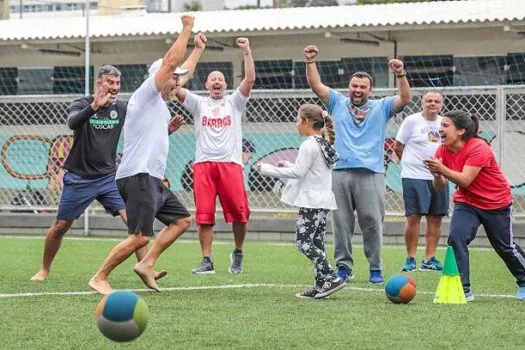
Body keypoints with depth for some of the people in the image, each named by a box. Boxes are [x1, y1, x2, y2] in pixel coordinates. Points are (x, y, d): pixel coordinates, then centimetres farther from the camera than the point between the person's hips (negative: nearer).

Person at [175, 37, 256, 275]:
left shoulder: (234, 103, 15)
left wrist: (247, 52, -5)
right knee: (204, 214, -5)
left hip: (230, 163, -1)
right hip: (203, 164, 1)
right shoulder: (199, 104, 16)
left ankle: (238, 254, 10)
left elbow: (250, 79, 2)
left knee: (239, 212, -10)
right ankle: (206, 261, 0)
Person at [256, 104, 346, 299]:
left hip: (311, 201, -10)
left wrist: (267, 169, -11)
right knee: (316, 243, 9)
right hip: (323, 200, 10)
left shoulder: (309, 145, -13)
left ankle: (330, 278, -13)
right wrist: (288, 165, 21)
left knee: (303, 241, -8)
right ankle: (321, 286, 7)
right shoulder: (324, 145, 16)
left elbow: (297, 172, -16)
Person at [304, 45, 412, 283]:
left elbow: (405, 98, 1)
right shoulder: (338, 103, 17)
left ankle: (376, 269, 3)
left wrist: (401, 75, -13)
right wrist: (311, 62, -2)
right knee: (341, 223, 2)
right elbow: (316, 85, 10)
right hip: (341, 172, 2)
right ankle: (344, 266, 8)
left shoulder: (381, 108, 13)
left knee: (372, 223, -4)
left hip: (371, 174, -1)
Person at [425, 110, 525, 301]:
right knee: (456, 238, -19)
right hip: (467, 203, 5)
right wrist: (437, 175, -30)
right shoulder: (443, 150, -8)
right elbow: (440, 188, -9)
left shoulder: (478, 148, -27)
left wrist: (441, 169, -44)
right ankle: (463, 290, -16)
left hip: (496, 204, -5)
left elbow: (465, 180, -34)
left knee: (505, 246, 9)